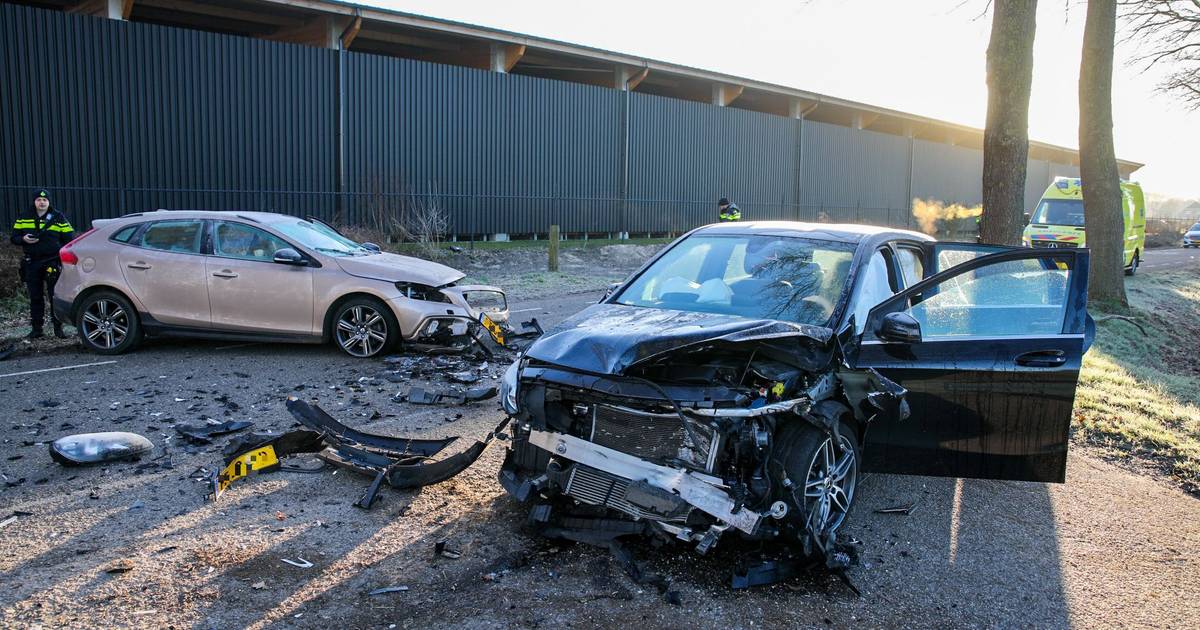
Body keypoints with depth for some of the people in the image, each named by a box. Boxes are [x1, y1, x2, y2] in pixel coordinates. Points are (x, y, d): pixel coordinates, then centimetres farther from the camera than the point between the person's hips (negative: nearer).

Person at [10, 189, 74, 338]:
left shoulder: (58, 217, 3)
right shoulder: (23, 218, 10)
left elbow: (69, 239, 2)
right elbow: (14, 238, 13)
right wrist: (24, 239, -10)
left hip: (53, 263, -3)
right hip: (32, 263, 3)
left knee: (56, 295, -4)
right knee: (35, 297, 7)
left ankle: (58, 327, 3)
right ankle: (37, 328, 13)